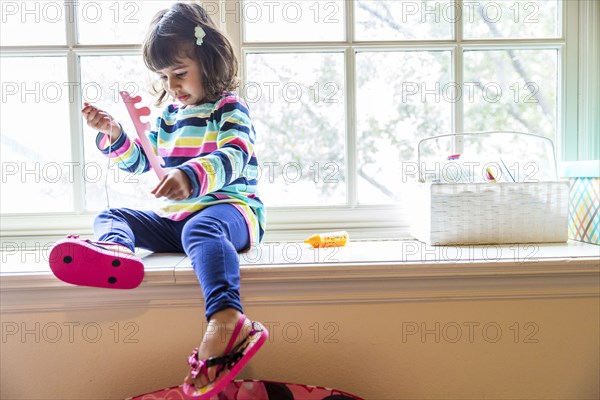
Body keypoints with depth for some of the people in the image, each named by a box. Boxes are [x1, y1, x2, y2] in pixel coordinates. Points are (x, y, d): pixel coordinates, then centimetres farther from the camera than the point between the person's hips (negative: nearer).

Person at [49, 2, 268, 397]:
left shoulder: (230, 109, -4)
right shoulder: (169, 114, 18)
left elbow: (234, 156, -24)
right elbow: (140, 160, 25)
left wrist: (191, 176, -43)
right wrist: (114, 136, 5)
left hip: (230, 207, -8)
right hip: (174, 218, 8)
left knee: (201, 228, -41)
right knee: (110, 215, 1)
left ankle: (226, 319, -59)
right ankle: (114, 249, -36)